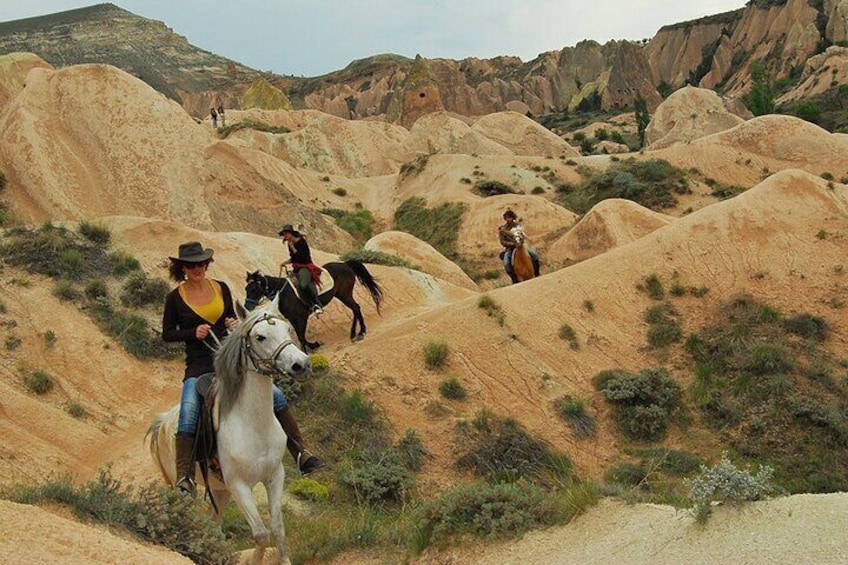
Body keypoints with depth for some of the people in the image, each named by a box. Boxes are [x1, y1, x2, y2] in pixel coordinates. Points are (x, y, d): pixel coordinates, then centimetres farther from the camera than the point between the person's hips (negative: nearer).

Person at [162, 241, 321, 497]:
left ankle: (300, 454, -3)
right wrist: (193, 332, -13)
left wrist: (234, 324, -4)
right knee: (187, 417, -25)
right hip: (198, 366, -3)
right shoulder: (175, 298, -1)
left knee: (277, 397, -8)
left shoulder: (221, 288, 6)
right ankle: (184, 476, -17)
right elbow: (167, 334, 4)